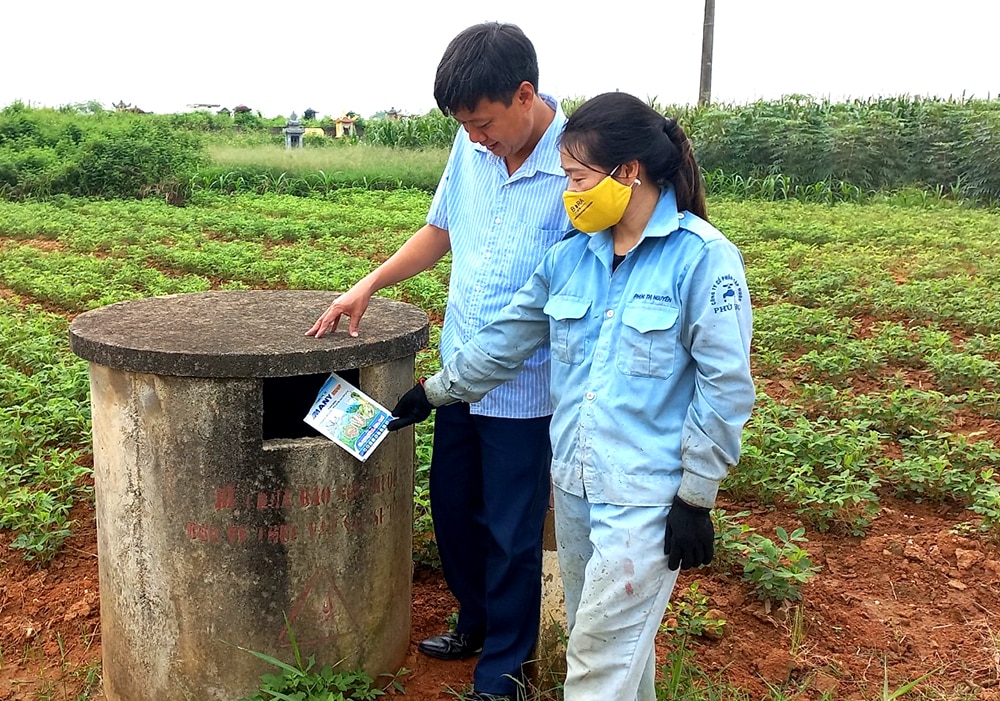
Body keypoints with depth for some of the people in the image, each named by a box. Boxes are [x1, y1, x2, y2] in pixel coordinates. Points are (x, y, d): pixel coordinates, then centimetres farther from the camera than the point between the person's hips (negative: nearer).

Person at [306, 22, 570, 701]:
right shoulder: (472, 148, -2)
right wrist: (369, 285, 4)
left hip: (524, 390, -6)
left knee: (512, 536, 9)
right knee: (453, 510, 21)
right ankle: (477, 622, 46)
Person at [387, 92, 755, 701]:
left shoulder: (703, 258, -14)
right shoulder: (572, 256, 4)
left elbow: (725, 388, -13)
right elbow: (506, 340, 13)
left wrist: (695, 499, -12)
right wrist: (432, 394, 16)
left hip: (647, 496, -6)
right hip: (574, 484, 6)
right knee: (609, 638, 20)